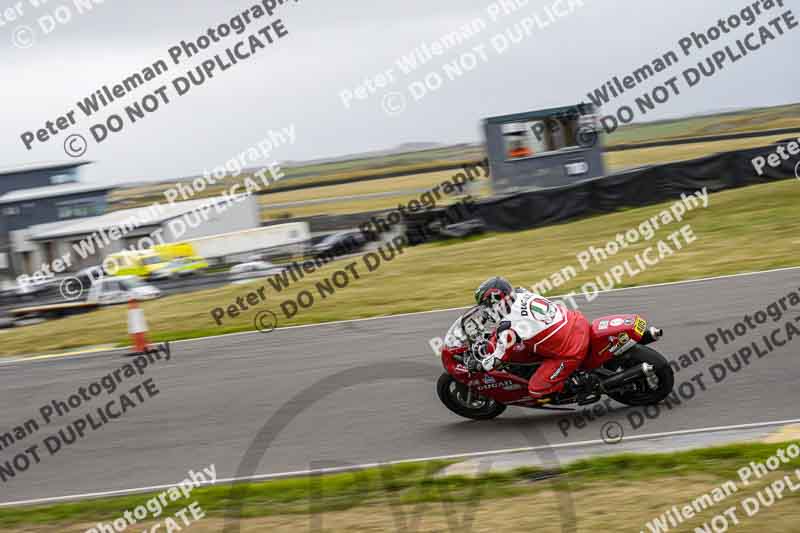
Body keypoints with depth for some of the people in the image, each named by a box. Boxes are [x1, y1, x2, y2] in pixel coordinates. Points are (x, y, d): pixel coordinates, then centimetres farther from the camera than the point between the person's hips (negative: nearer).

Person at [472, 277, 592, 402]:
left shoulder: (511, 325, -20)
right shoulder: (522, 294, 2)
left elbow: (498, 358, -9)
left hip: (571, 351, -8)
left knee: (537, 391, 1)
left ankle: (582, 381, 1)